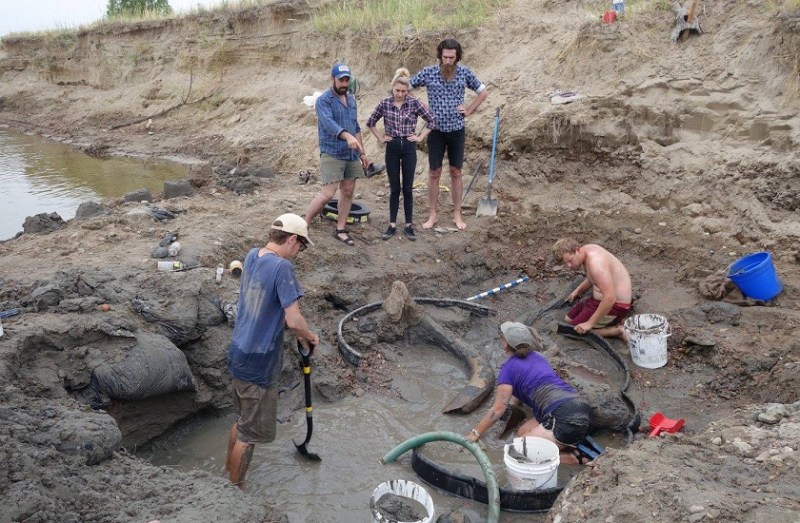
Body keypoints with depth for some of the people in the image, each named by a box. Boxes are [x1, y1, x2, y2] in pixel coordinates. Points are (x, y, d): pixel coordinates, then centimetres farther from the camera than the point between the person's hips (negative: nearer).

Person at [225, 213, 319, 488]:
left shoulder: (252, 256, 3)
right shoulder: (282, 267, -23)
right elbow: (294, 320, -26)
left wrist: (298, 333, 10)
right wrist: (310, 337, -5)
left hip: (238, 355, 9)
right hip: (258, 365, -8)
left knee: (243, 420, 27)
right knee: (250, 433, 9)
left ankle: (228, 469, 43)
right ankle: (235, 489, 24)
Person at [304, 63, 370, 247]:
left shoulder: (351, 99, 13)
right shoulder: (323, 100, -11)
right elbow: (328, 122, -29)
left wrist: (362, 152, 18)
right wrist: (347, 136, -45)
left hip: (351, 155, 7)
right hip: (332, 154, -7)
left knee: (348, 192, 8)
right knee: (328, 194, -13)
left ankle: (341, 230, 18)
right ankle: (303, 226, 2)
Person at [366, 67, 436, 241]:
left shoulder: (414, 103, -4)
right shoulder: (384, 104, -2)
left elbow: (431, 121, 4)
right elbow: (370, 123, 11)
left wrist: (420, 137, 1)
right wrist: (380, 138, 6)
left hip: (409, 148, 0)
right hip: (392, 148, 1)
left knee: (408, 188, 4)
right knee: (394, 188, 5)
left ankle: (409, 225, 13)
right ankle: (392, 225, 13)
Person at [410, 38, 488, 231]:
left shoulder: (465, 73, -3)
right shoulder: (428, 73, -7)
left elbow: (483, 92, 11)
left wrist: (469, 110, 2)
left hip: (457, 130, 1)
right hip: (436, 130, -1)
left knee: (456, 173, 8)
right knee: (434, 173, 4)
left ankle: (457, 214, 18)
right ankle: (432, 215, 14)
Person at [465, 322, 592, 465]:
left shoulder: (509, 367, 1)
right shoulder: (536, 357, 21)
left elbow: (498, 408, 1)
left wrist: (474, 434, 8)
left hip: (567, 419, -8)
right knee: (523, 432, 17)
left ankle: (571, 458, -6)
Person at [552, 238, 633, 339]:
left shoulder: (595, 263, -30)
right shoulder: (587, 249, 0)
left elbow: (610, 299, -33)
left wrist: (590, 323, -26)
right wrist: (577, 291, 23)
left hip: (615, 304, -10)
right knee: (568, 319, 16)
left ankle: (618, 330, -7)